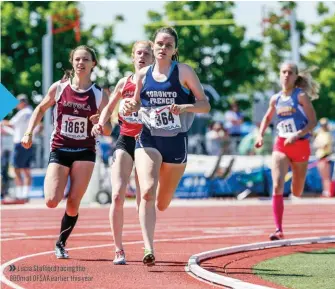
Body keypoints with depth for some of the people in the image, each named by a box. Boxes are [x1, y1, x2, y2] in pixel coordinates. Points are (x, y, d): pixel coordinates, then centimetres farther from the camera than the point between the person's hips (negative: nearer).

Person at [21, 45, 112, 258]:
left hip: (85, 153, 0)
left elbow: (108, 131, 2)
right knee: (52, 202, -15)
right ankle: (51, 183, 23)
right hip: (59, 151, 0)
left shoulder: (99, 95, -3)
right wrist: (29, 133, 5)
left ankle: (61, 243, 17)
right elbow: (41, 109, 15)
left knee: (73, 204, -6)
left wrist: (101, 123, -20)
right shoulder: (59, 88, -2)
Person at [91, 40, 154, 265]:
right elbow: (109, 108, 20)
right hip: (125, 142, 1)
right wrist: (100, 124, 1)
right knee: (118, 196, -13)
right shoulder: (124, 83, 8)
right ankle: (119, 250, -4)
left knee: (144, 200, 0)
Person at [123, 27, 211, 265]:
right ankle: (149, 250, -25)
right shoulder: (143, 75, 3)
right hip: (148, 140, 0)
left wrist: (183, 107, -24)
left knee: (162, 203, 12)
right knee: (147, 192, -23)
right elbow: (136, 103, 16)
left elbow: (205, 105, -5)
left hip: (176, 141, 0)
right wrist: (129, 108, -8)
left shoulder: (184, 72, -5)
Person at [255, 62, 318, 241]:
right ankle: (279, 230, -18)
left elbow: (312, 121, -11)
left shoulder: (301, 96, -8)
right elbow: (267, 118, 21)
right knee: (277, 187, -17)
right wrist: (260, 136, 5)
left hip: (300, 145, -2)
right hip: (280, 146, 2)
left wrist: (297, 135, -24)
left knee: (296, 193, 11)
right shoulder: (275, 99, 5)